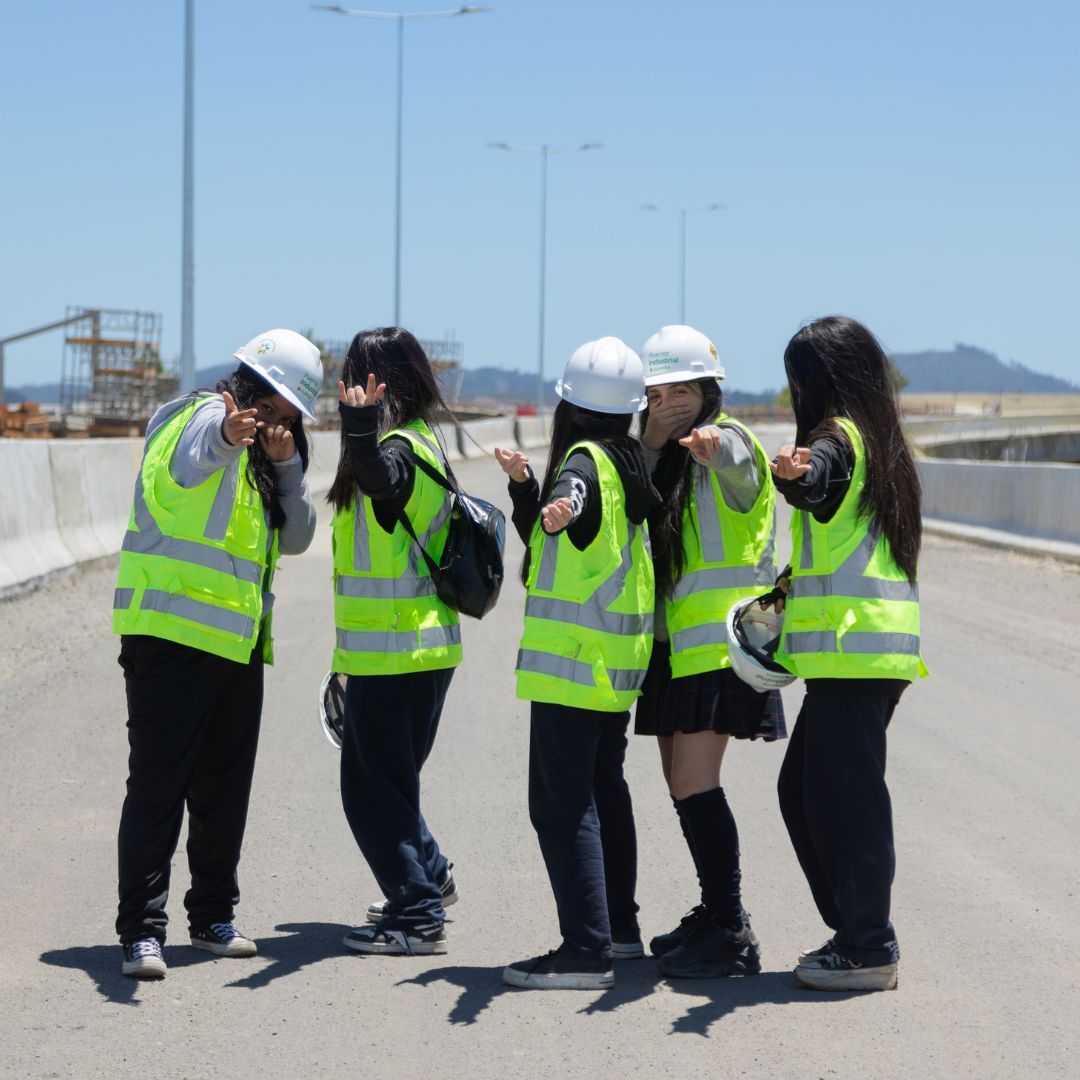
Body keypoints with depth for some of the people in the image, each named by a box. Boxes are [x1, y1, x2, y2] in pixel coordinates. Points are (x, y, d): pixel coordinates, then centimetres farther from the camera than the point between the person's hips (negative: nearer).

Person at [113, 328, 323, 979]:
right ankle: (142, 931, -10)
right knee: (158, 785, -10)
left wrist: (286, 464, -2)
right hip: (171, 634, -8)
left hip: (237, 647, 8)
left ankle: (214, 918, 26)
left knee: (224, 790, 14)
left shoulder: (257, 460, 19)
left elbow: (297, 538, 12)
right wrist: (227, 433, -57)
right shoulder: (202, 418, -6)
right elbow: (200, 449, -33)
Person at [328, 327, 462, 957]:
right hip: (424, 645, 10)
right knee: (386, 777, 23)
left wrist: (361, 423, -57)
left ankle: (420, 918, -2)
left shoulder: (400, 449, -17)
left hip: (395, 651, -10)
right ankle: (430, 879, 37)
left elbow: (378, 477, -41)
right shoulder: (421, 444, 13)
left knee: (373, 786, -4)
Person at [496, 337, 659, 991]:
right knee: (604, 789, 21)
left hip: (575, 660, -10)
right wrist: (525, 485, 15)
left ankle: (587, 949, -19)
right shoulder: (628, 463, 14)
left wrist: (558, 512, -59)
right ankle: (620, 927, 30)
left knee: (561, 800, -12)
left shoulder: (585, 459, -13)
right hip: (618, 664, 10)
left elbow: (574, 494, -40)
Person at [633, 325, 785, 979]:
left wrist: (711, 447, -58)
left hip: (720, 634, -8)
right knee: (683, 783, 12)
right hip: (676, 639, 8)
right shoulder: (666, 452, 16)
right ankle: (716, 912, 24)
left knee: (695, 782, -14)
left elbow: (734, 459, -35)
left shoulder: (730, 439, -9)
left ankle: (731, 932, -11)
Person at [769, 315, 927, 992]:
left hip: (851, 648, -10)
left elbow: (815, 475, -37)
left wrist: (794, 474, -57)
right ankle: (856, 931, 18)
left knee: (844, 794, -7)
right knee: (803, 789, 14)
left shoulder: (838, 437, -10)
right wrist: (795, 581, 40)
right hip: (884, 650, 10)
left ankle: (869, 949, -5)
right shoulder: (882, 443, 20)